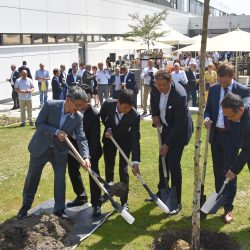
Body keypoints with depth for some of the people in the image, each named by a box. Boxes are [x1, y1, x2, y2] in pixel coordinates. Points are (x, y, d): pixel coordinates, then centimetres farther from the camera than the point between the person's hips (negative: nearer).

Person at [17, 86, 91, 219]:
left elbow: (81, 138, -18)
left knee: (60, 179, 4)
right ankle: (26, 204, 33)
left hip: (60, 151, 2)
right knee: (32, 177, 13)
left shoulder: (78, 117, -15)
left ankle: (59, 209, 21)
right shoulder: (49, 105, -22)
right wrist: (56, 132, -32)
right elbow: (39, 124, -18)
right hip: (41, 147, -1)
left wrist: (85, 156, -33)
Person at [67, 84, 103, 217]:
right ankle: (81, 197, 33)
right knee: (72, 169, 14)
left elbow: (95, 138, -27)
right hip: (74, 145, 5)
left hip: (90, 147, -5)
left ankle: (96, 204, -1)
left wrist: (88, 156, -34)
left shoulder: (94, 114, -27)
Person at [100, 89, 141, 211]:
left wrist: (135, 161, -35)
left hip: (125, 141, -2)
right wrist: (108, 128, -18)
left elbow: (135, 139, -31)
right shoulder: (108, 104, -29)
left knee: (123, 170, -6)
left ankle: (124, 201, 7)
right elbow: (102, 116, -3)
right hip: (109, 138, 2)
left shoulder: (135, 115, -34)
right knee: (108, 167, 14)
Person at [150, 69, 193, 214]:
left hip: (180, 130, -7)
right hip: (167, 127, 7)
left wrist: (167, 144, -23)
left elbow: (179, 124, -28)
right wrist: (155, 115, -5)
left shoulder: (180, 95, -33)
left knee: (173, 164, -11)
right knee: (162, 160, 15)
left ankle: (177, 201, 2)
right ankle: (162, 191, 34)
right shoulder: (156, 89, -13)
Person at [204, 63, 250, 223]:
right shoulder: (213, 89, 3)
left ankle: (228, 208, 7)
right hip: (216, 134, 4)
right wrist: (207, 118, -11)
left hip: (232, 136, -4)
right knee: (218, 170, 16)